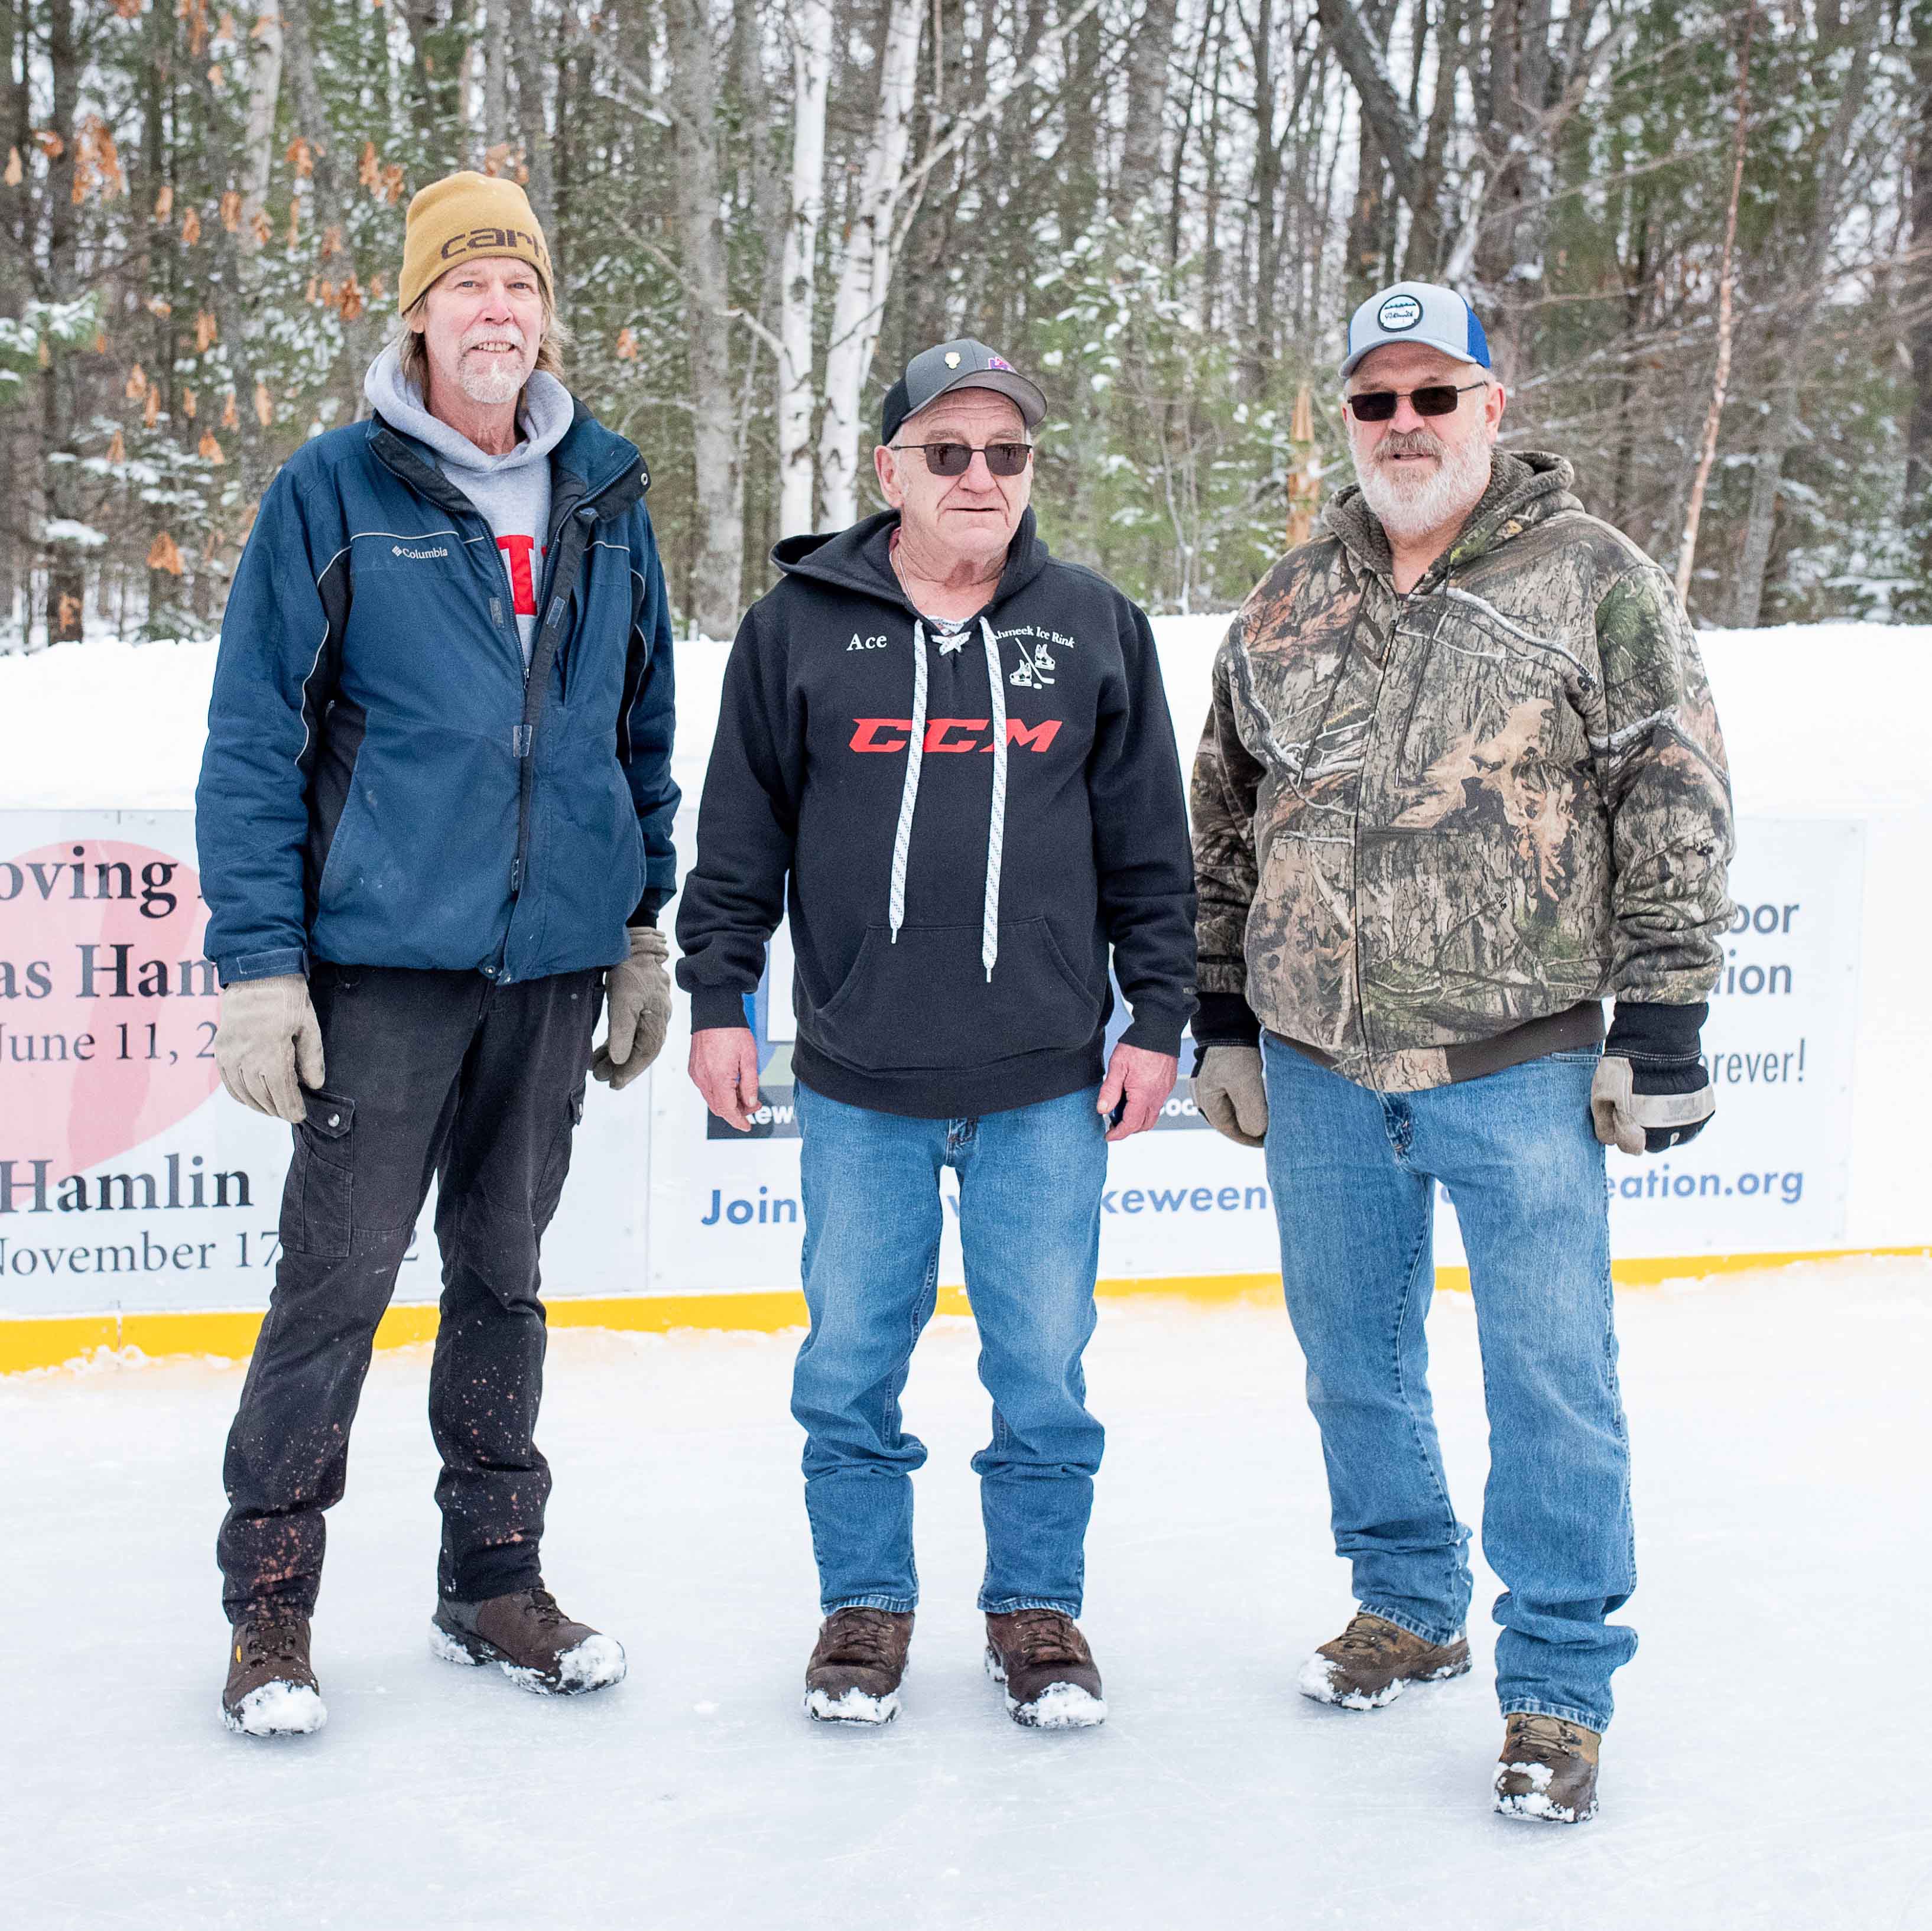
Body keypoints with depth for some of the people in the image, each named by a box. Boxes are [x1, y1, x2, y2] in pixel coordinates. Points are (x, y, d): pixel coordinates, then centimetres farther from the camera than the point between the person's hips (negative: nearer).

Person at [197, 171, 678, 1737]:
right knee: (338, 1278, -2)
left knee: (505, 1275, 14)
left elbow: (644, 730, 16)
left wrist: (643, 929, 14)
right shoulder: (335, 492, -4)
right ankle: (270, 1602, 12)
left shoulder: (604, 497, 9)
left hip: (551, 963, 4)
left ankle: (495, 1579, 26)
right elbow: (253, 744, -5)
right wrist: (260, 965, -10)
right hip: (381, 959, -4)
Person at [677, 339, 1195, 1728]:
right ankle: (866, 1604, 25)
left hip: (1048, 1081, 0)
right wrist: (719, 998, 4)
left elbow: (1150, 850, 8)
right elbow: (740, 838, 8)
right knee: (851, 1363, 8)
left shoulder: (1096, 628, 6)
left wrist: (1158, 1019, 5)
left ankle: (1039, 1607, 24)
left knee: (1044, 1366, 7)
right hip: (858, 1081, 0)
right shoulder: (801, 626, 4)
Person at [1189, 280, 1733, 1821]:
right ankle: (1409, 1609, 34)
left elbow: (1680, 803, -4)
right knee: (1352, 1355, 15)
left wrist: (1660, 1020, -9)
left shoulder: (1596, 580, -2)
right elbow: (1226, 814, 17)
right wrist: (1223, 1016, 15)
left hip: (1517, 1058, -4)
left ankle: (1559, 1683, 12)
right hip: (1318, 1059, 5)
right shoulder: (1293, 602, 11)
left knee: (1551, 1370, -1)